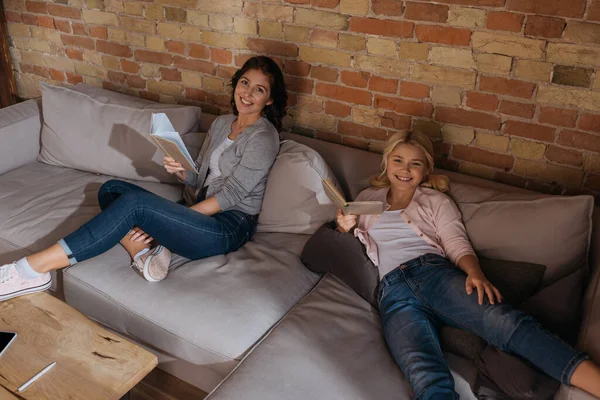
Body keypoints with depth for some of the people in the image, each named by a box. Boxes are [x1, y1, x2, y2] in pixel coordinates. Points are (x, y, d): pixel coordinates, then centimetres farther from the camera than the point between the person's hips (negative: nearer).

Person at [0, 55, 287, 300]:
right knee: (111, 189, -2)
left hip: (230, 227, -8)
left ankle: (35, 268, -24)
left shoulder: (263, 137, -8)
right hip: (203, 212, 8)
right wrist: (180, 172, -6)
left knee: (133, 202, -27)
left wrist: (177, 221, -15)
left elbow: (231, 194, -14)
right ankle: (145, 251, -25)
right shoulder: (222, 123, 16)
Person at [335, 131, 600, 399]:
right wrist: (344, 227, 3)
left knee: (503, 321, -31)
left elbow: (457, 244, 9)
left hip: (434, 271, 0)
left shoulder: (436, 201, 22)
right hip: (391, 289, 0)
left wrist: (474, 273, -13)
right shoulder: (366, 199, 27)